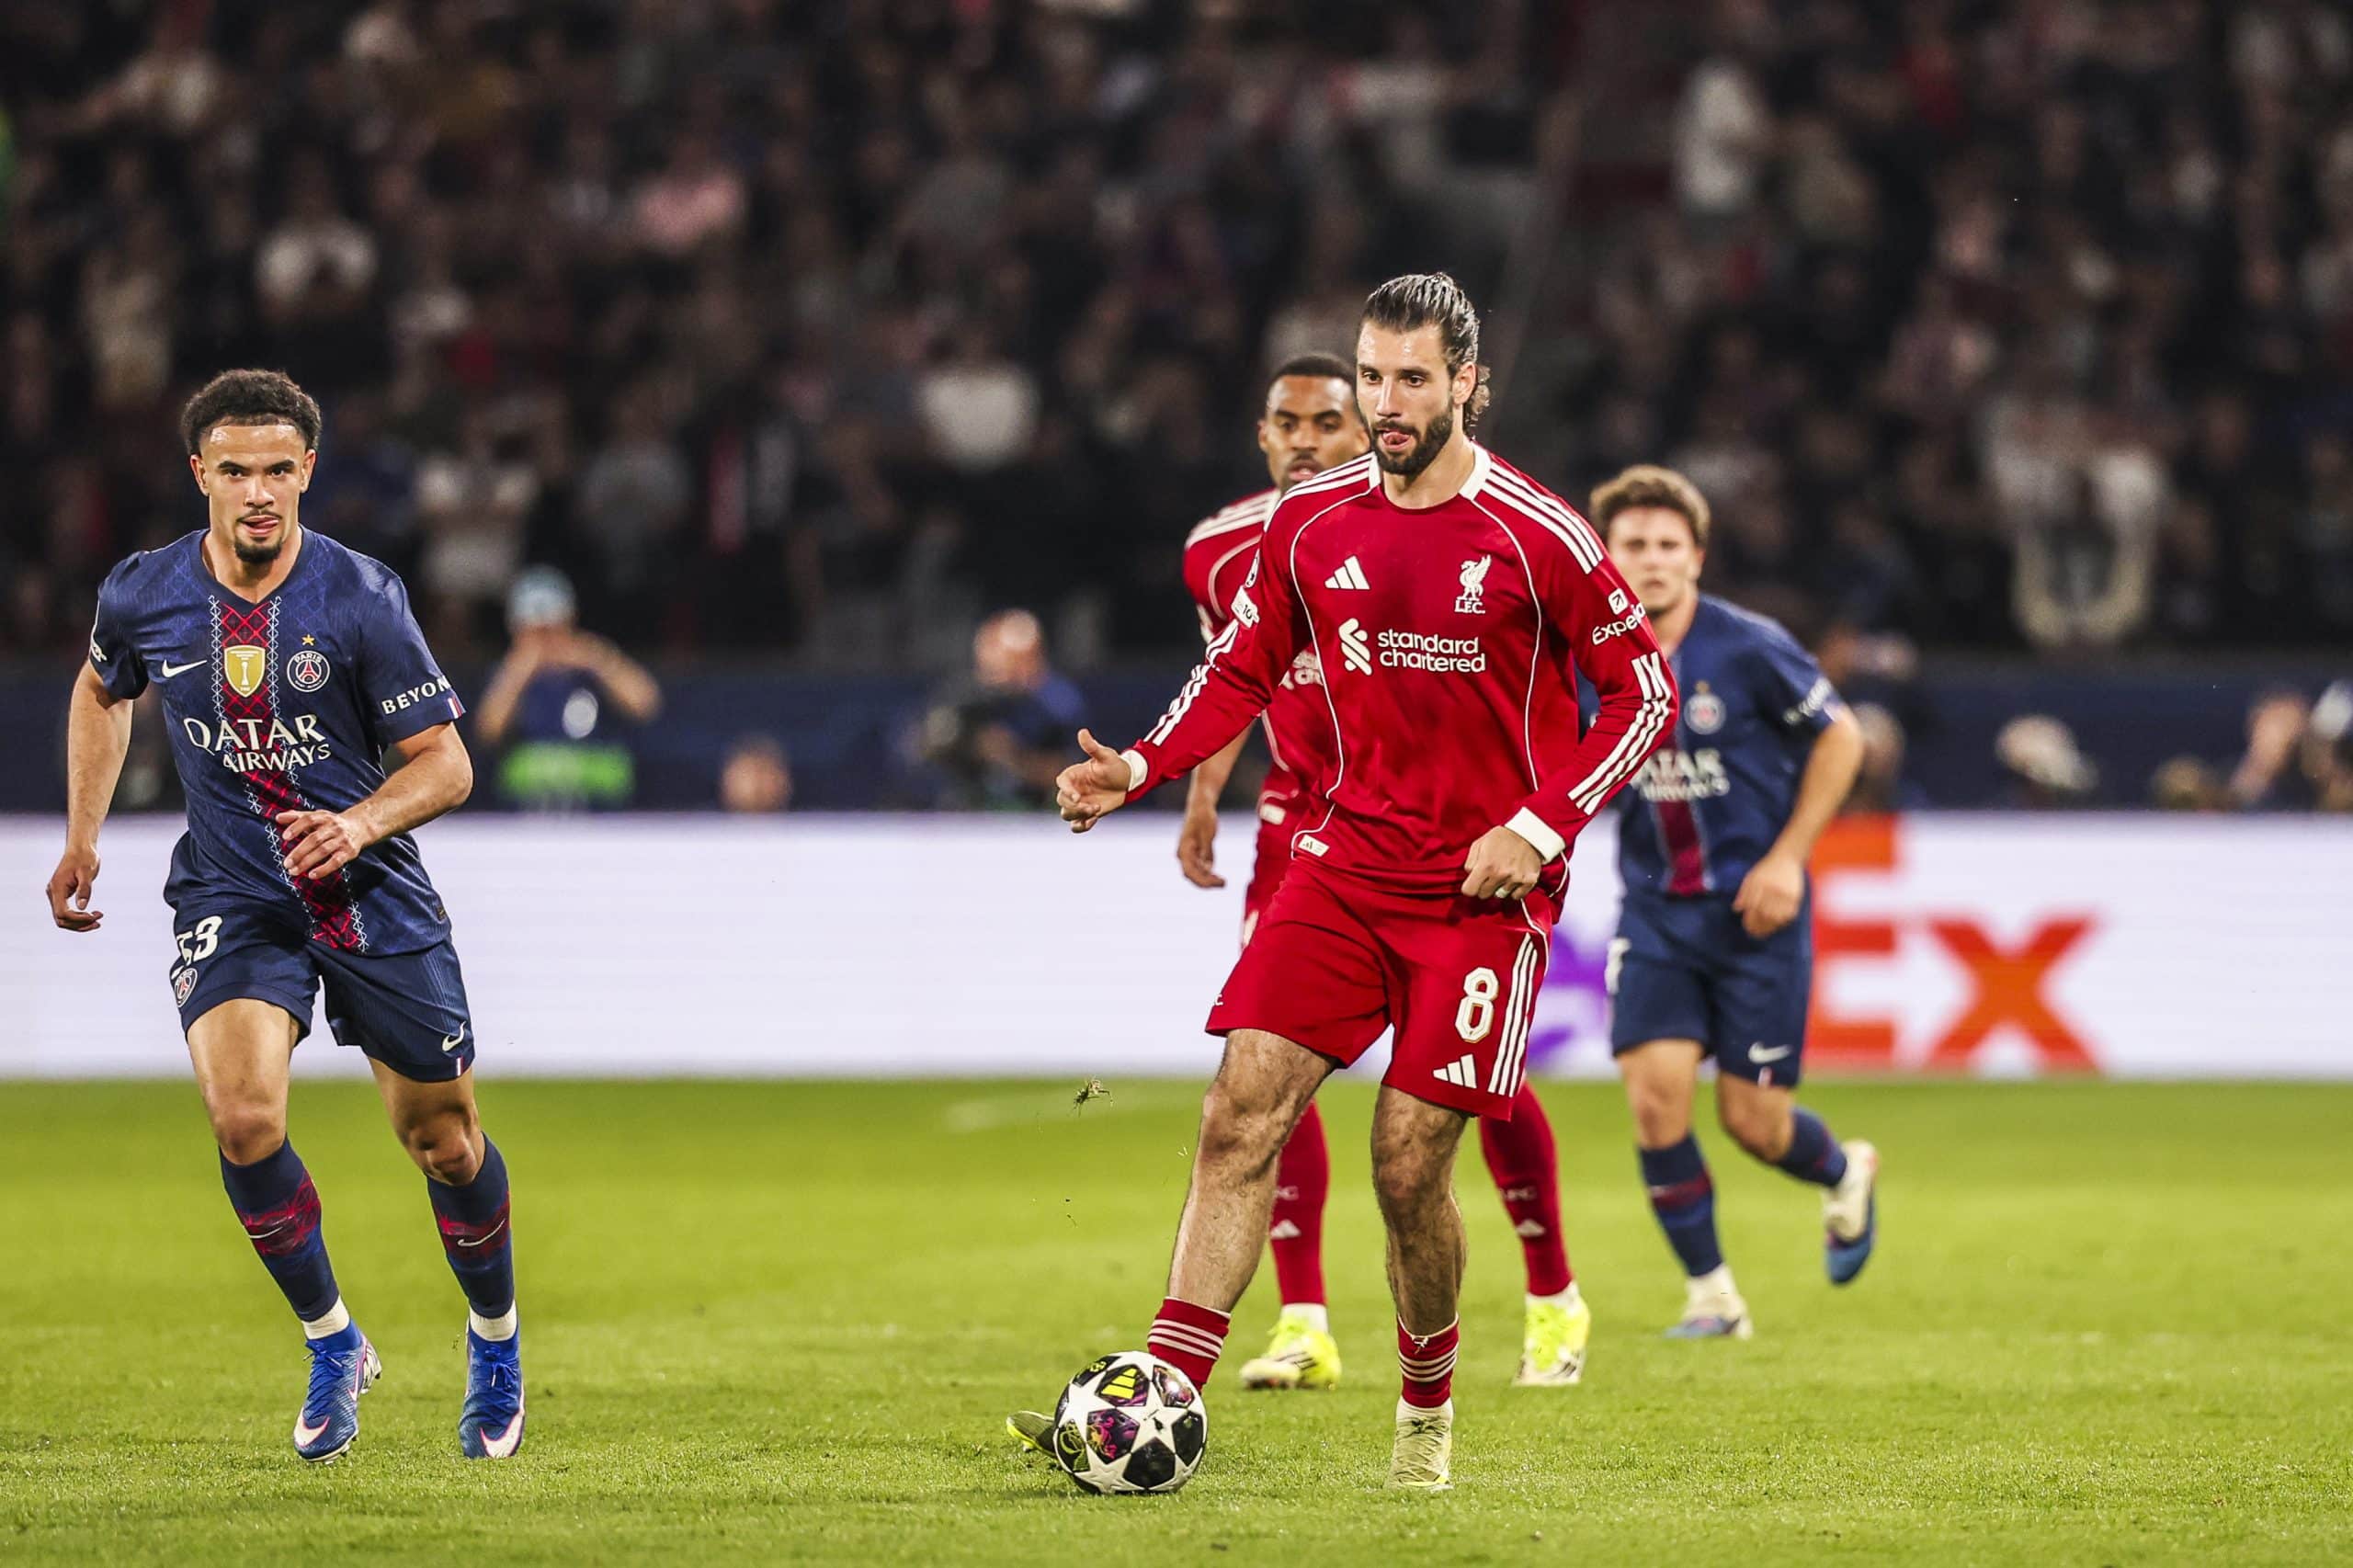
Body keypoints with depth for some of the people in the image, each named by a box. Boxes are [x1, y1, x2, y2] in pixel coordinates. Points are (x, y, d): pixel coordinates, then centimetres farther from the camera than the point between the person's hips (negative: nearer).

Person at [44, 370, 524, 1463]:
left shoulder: (361, 599, -14)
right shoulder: (143, 595, -6)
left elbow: (444, 763, -9)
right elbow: (102, 691, 19)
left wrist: (362, 822, -27)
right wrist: (83, 838, 14)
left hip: (370, 890, -1)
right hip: (228, 898, 1)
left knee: (440, 1139, 6)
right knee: (242, 1117, -22)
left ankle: (494, 1340, 35)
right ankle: (332, 1343, 0)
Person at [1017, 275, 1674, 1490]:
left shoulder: (1538, 539, -8)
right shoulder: (1309, 524, 4)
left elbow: (1646, 693, -2)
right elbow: (1240, 670, 15)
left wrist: (1543, 823, -13)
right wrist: (1140, 770, -2)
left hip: (1483, 886, -4)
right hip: (1344, 861, 4)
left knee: (1408, 1160, -6)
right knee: (1240, 1113, -11)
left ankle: (1428, 1410, 18)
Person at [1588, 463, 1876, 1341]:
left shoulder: (1747, 649, -14)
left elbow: (1841, 737, -3)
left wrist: (1787, 856, -8)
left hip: (1755, 909, -3)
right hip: (1654, 910, 3)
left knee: (1753, 1121, -1)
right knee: (1655, 1093, -14)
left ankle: (1845, 1174, 36)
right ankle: (1710, 1293, 3)